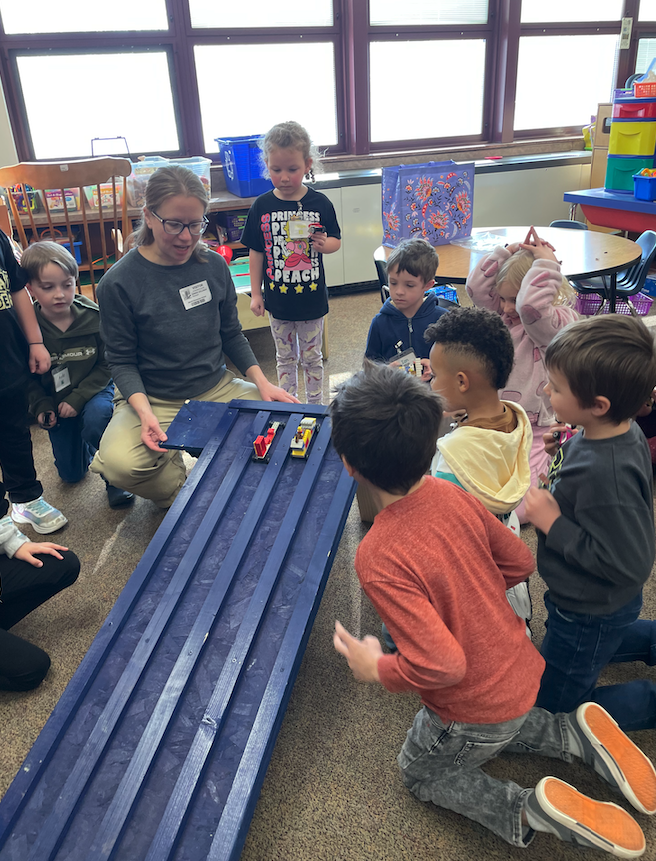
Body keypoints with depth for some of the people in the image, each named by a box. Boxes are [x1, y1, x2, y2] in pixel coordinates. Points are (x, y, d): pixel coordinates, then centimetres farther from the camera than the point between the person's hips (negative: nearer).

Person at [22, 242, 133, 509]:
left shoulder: (94, 316, -18)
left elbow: (107, 366, -13)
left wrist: (78, 398, -21)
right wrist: (42, 406, -16)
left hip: (94, 389, -2)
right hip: (56, 401, 2)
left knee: (96, 419, -37)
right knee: (71, 474, 7)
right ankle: (83, 447, 44)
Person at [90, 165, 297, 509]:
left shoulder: (214, 265, 0)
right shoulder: (119, 283, -12)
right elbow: (121, 361, -8)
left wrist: (261, 381, -4)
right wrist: (144, 412, -25)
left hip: (218, 389, 4)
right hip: (153, 399, -3)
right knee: (120, 465, -33)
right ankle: (183, 497, 1)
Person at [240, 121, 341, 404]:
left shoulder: (320, 203, -7)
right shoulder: (261, 207, -6)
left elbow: (336, 240, 4)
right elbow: (256, 253, 1)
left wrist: (323, 244, -19)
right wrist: (256, 294, 1)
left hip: (312, 298, -1)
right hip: (278, 298, 1)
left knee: (311, 356, 13)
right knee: (285, 356, 15)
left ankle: (315, 405, 30)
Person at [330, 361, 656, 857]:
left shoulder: (378, 560, -34)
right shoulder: (453, 496, -14)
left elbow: (442, 664, -34)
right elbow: (520, 562, -1)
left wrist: (376, 669, -16)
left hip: (477, 703, -6)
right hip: (523, 670, 6)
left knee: (421, 773, 25)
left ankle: (527, 812, 2)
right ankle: (578, 735, 16)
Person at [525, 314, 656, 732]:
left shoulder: (606, 472, -40)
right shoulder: (621, 430, -11)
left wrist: (553, 524, -28)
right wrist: (557, 486, -8)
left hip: (591, 611, -9)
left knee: (553, 709, 14)